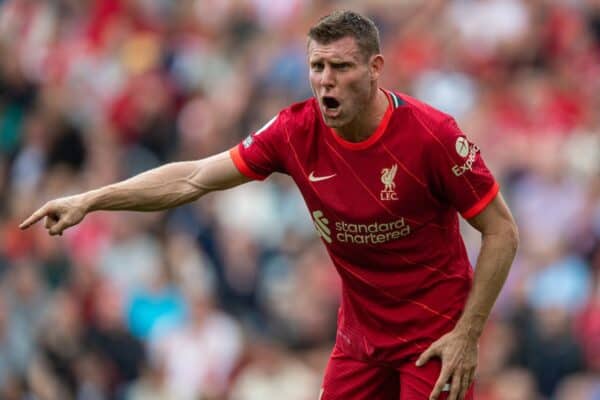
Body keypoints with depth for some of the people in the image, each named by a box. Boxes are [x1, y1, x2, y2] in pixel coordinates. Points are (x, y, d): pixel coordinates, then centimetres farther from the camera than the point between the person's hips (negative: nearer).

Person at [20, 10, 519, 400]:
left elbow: (502, 232, -14)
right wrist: (90, 200, -11)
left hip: (435, 337, -5)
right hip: (361, 333, 5)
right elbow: (194, 177, -4)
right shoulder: (296, 131, -9)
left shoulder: (431, 134, -21)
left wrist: (467, 335, -17)